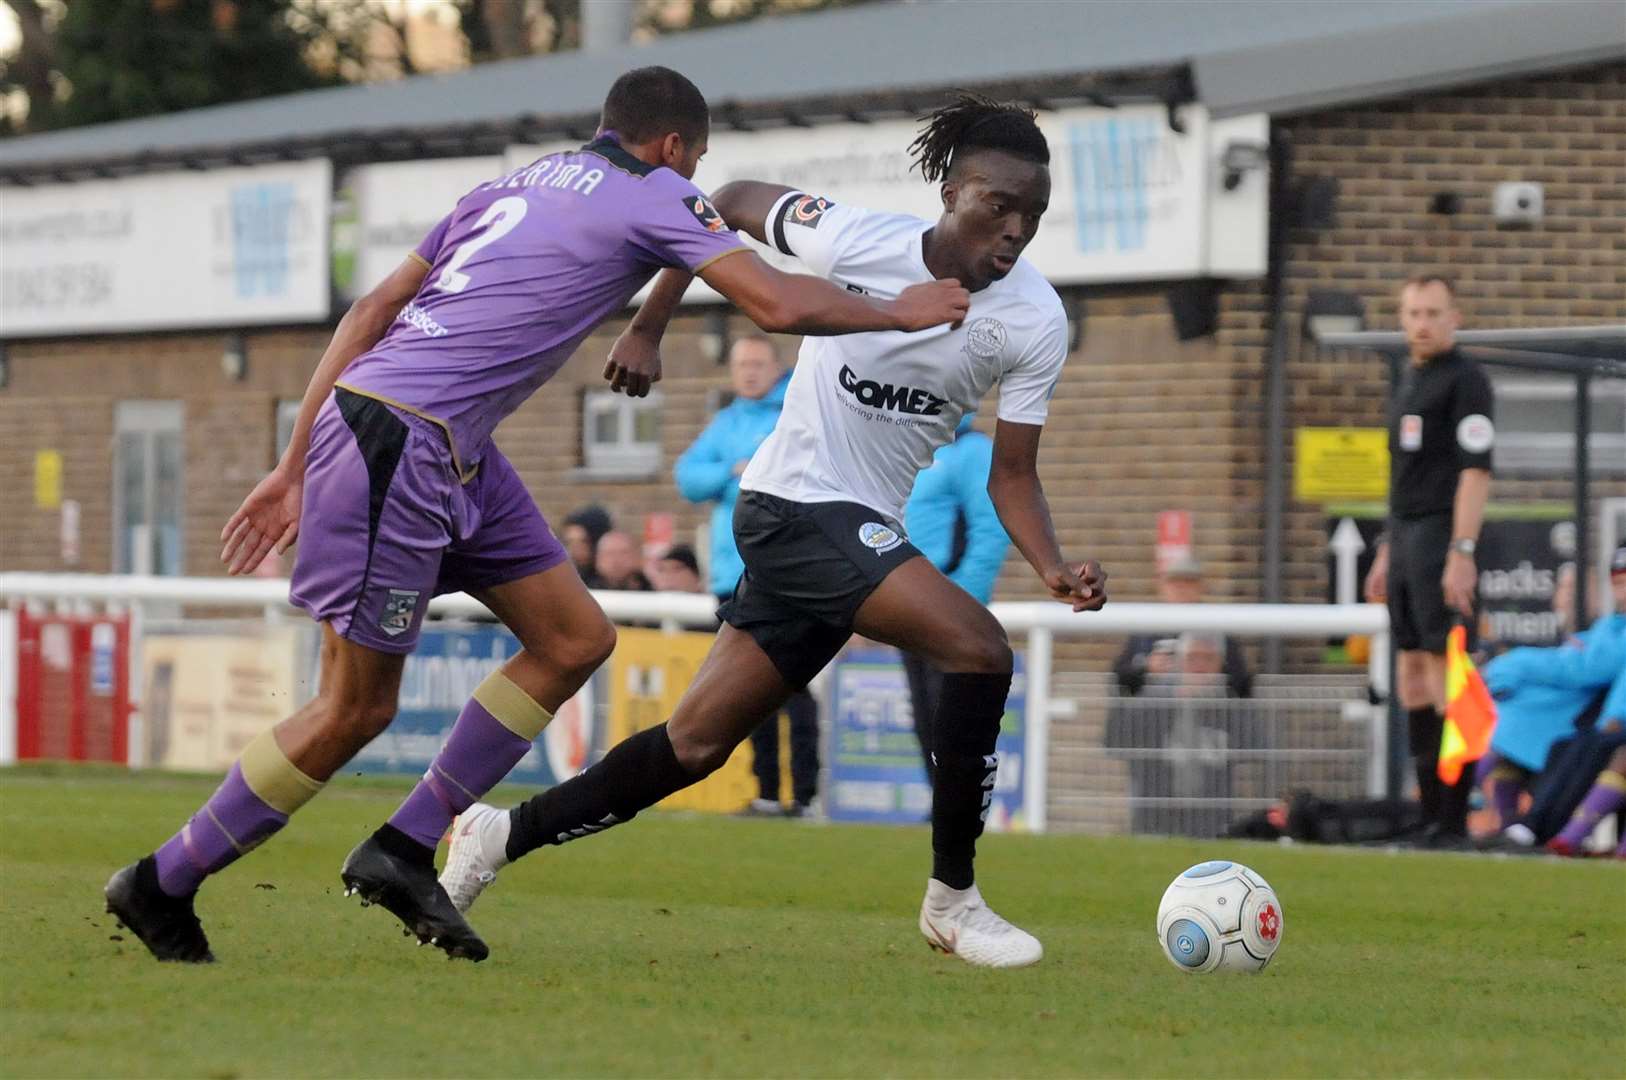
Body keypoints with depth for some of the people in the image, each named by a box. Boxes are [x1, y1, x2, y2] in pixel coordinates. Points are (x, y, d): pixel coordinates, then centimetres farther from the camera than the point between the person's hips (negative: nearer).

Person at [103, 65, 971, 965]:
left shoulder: (515, 185, 21)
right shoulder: (655, 197, 0)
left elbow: (373, 309, 18)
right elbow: (777, 304, -11)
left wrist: (297, 467, 18)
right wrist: (897, 314, 7)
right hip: (397, 442, -9)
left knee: (575, 640, 11)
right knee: (357, 707, -4)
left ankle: (404, 850, 12)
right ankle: (162, 884, 7)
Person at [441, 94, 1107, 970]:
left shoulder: (1035, 322, -6)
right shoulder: (855, 242, -16)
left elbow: (1010, 473, -2)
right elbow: (733, 202, 1)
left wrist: (1054, 569, -21)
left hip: (866, 535, 6)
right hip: (796, 505, -6)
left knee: (695, 745, 10)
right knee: (979, 650, -24)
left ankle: (505, 836, 25)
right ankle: (951, 899, -14)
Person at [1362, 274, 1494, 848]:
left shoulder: (1465, 380, -8)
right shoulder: (1408, 383, 20)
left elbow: (1476, 471, -15)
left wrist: (1462, 554, -22)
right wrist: (1385, 554, 22)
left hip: (1442, 540, -9)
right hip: (1405, 541, 9)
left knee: (1446, 681, -11)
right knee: (1411, 683, 9)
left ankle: (1454, 820, -11)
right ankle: (1430, 816, 13)